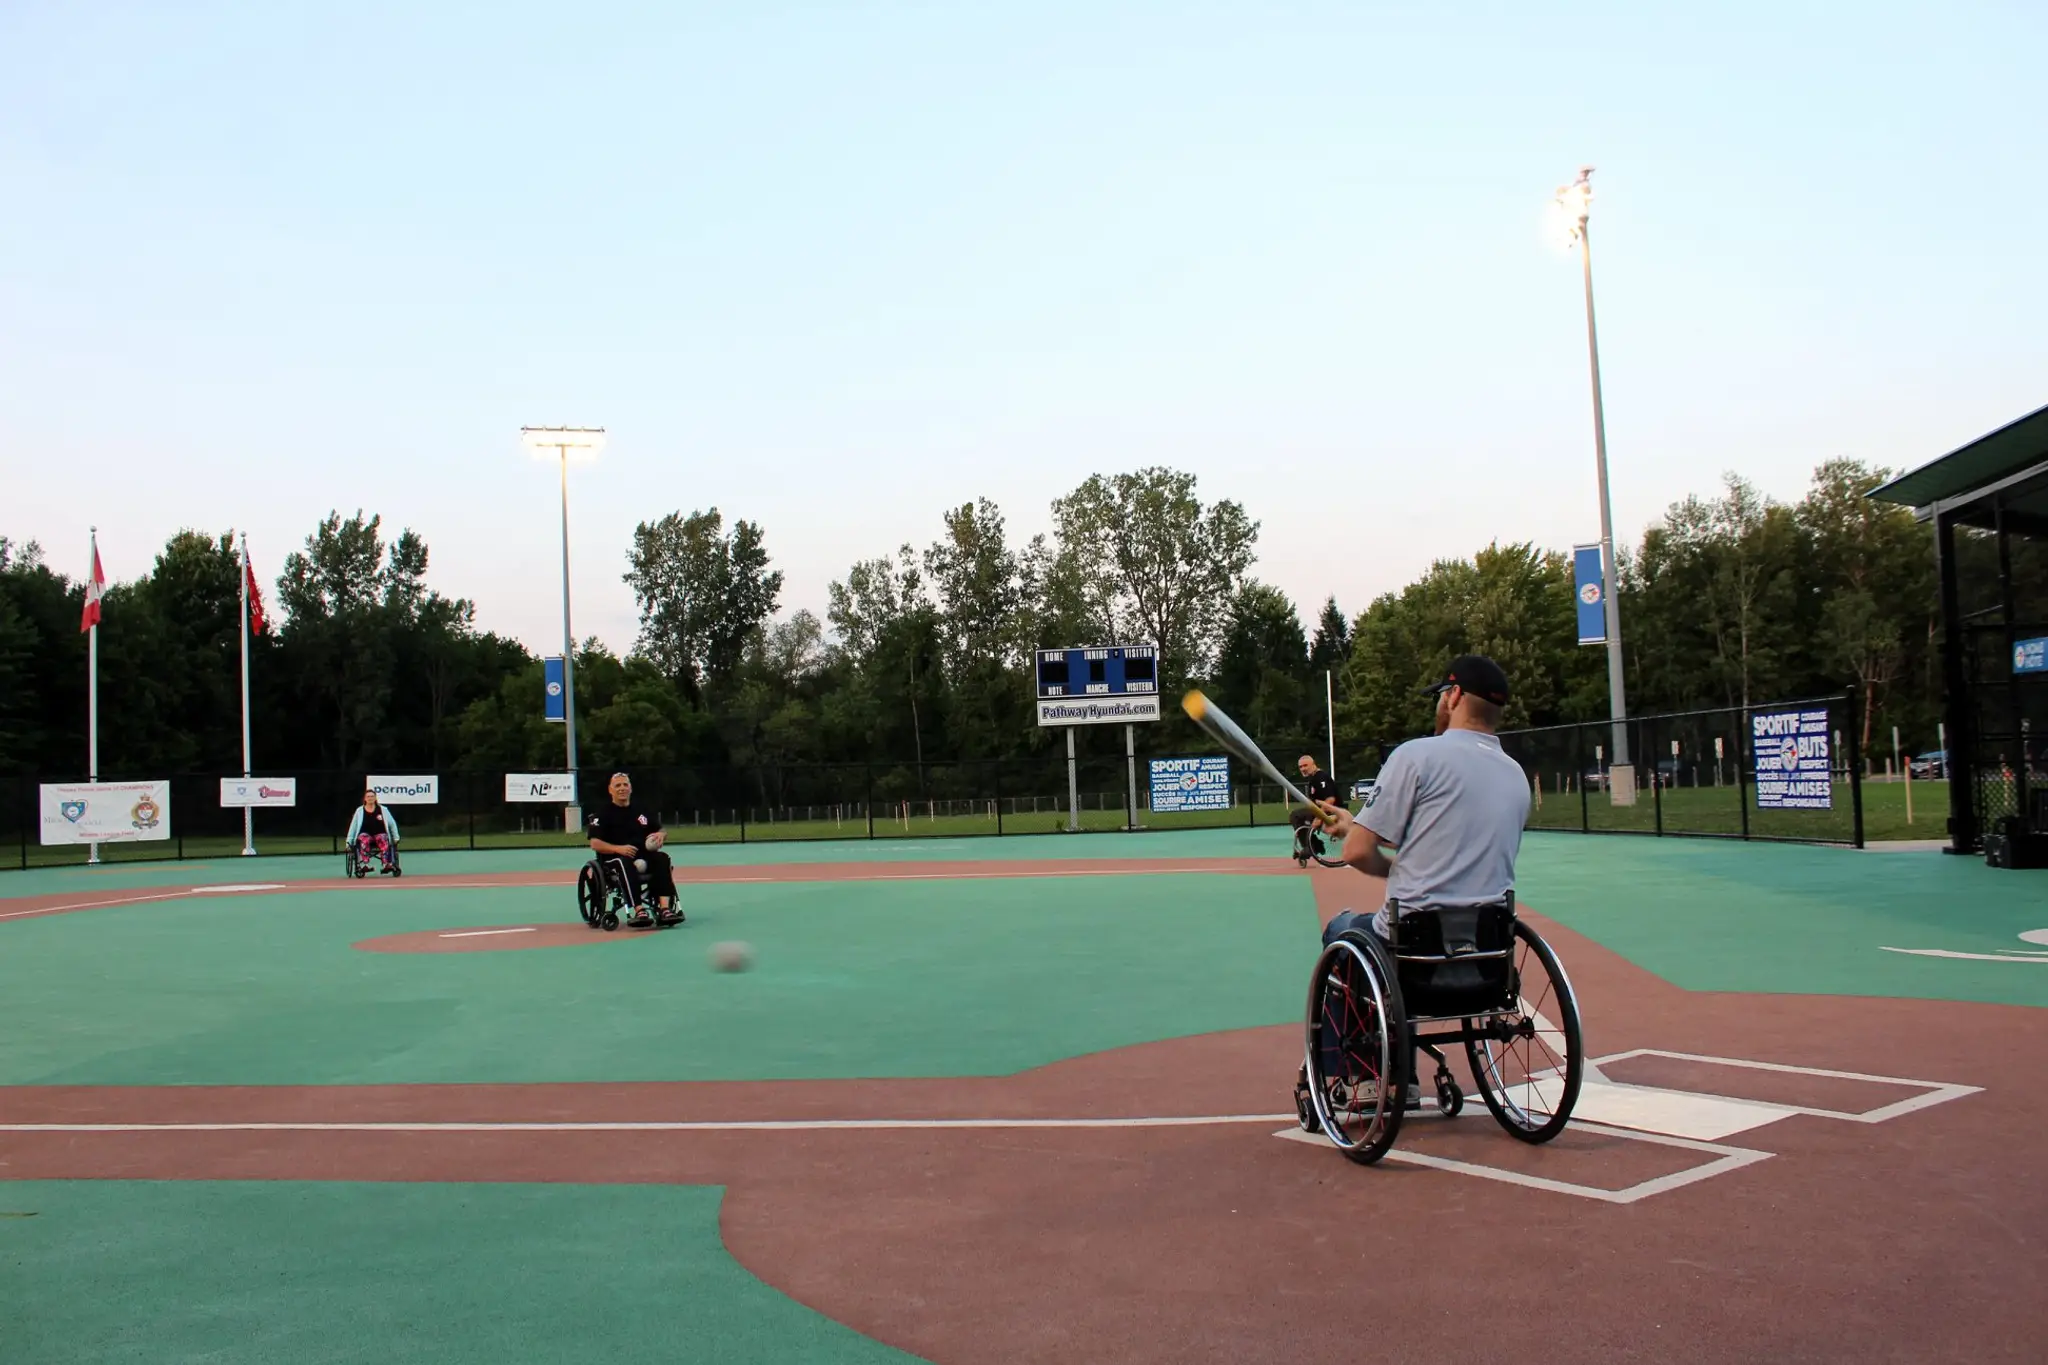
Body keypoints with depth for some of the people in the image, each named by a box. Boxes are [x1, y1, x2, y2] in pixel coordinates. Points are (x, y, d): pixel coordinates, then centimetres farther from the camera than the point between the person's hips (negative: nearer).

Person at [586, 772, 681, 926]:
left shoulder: (643, 812, 21)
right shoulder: (602, 814, 7)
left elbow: (660, 832, 25)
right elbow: (595, 844, -4)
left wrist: (661, 835, -1)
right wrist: (618, 848, -21)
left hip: (644, 858, 4)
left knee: (662, 858, -28)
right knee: (627, 863, -38)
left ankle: (664, 908, -43)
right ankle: (639, 911, -52)